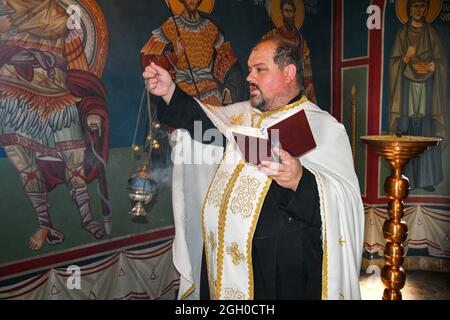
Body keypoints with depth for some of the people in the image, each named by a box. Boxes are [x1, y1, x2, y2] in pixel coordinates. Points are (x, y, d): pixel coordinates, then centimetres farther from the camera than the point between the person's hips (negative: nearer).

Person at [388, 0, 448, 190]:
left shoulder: (432, 33, 11)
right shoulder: (401, 33, 8)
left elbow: (441, 61, 7)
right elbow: (394, 62, 3)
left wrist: (430, 67, -13)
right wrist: (407, 58, -16)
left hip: (427, 90, 1)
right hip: (407, 88, -1)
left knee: (427, 134, -3)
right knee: (407, 134, -6)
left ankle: (426, 179, 3)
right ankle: (407, 179, 0)